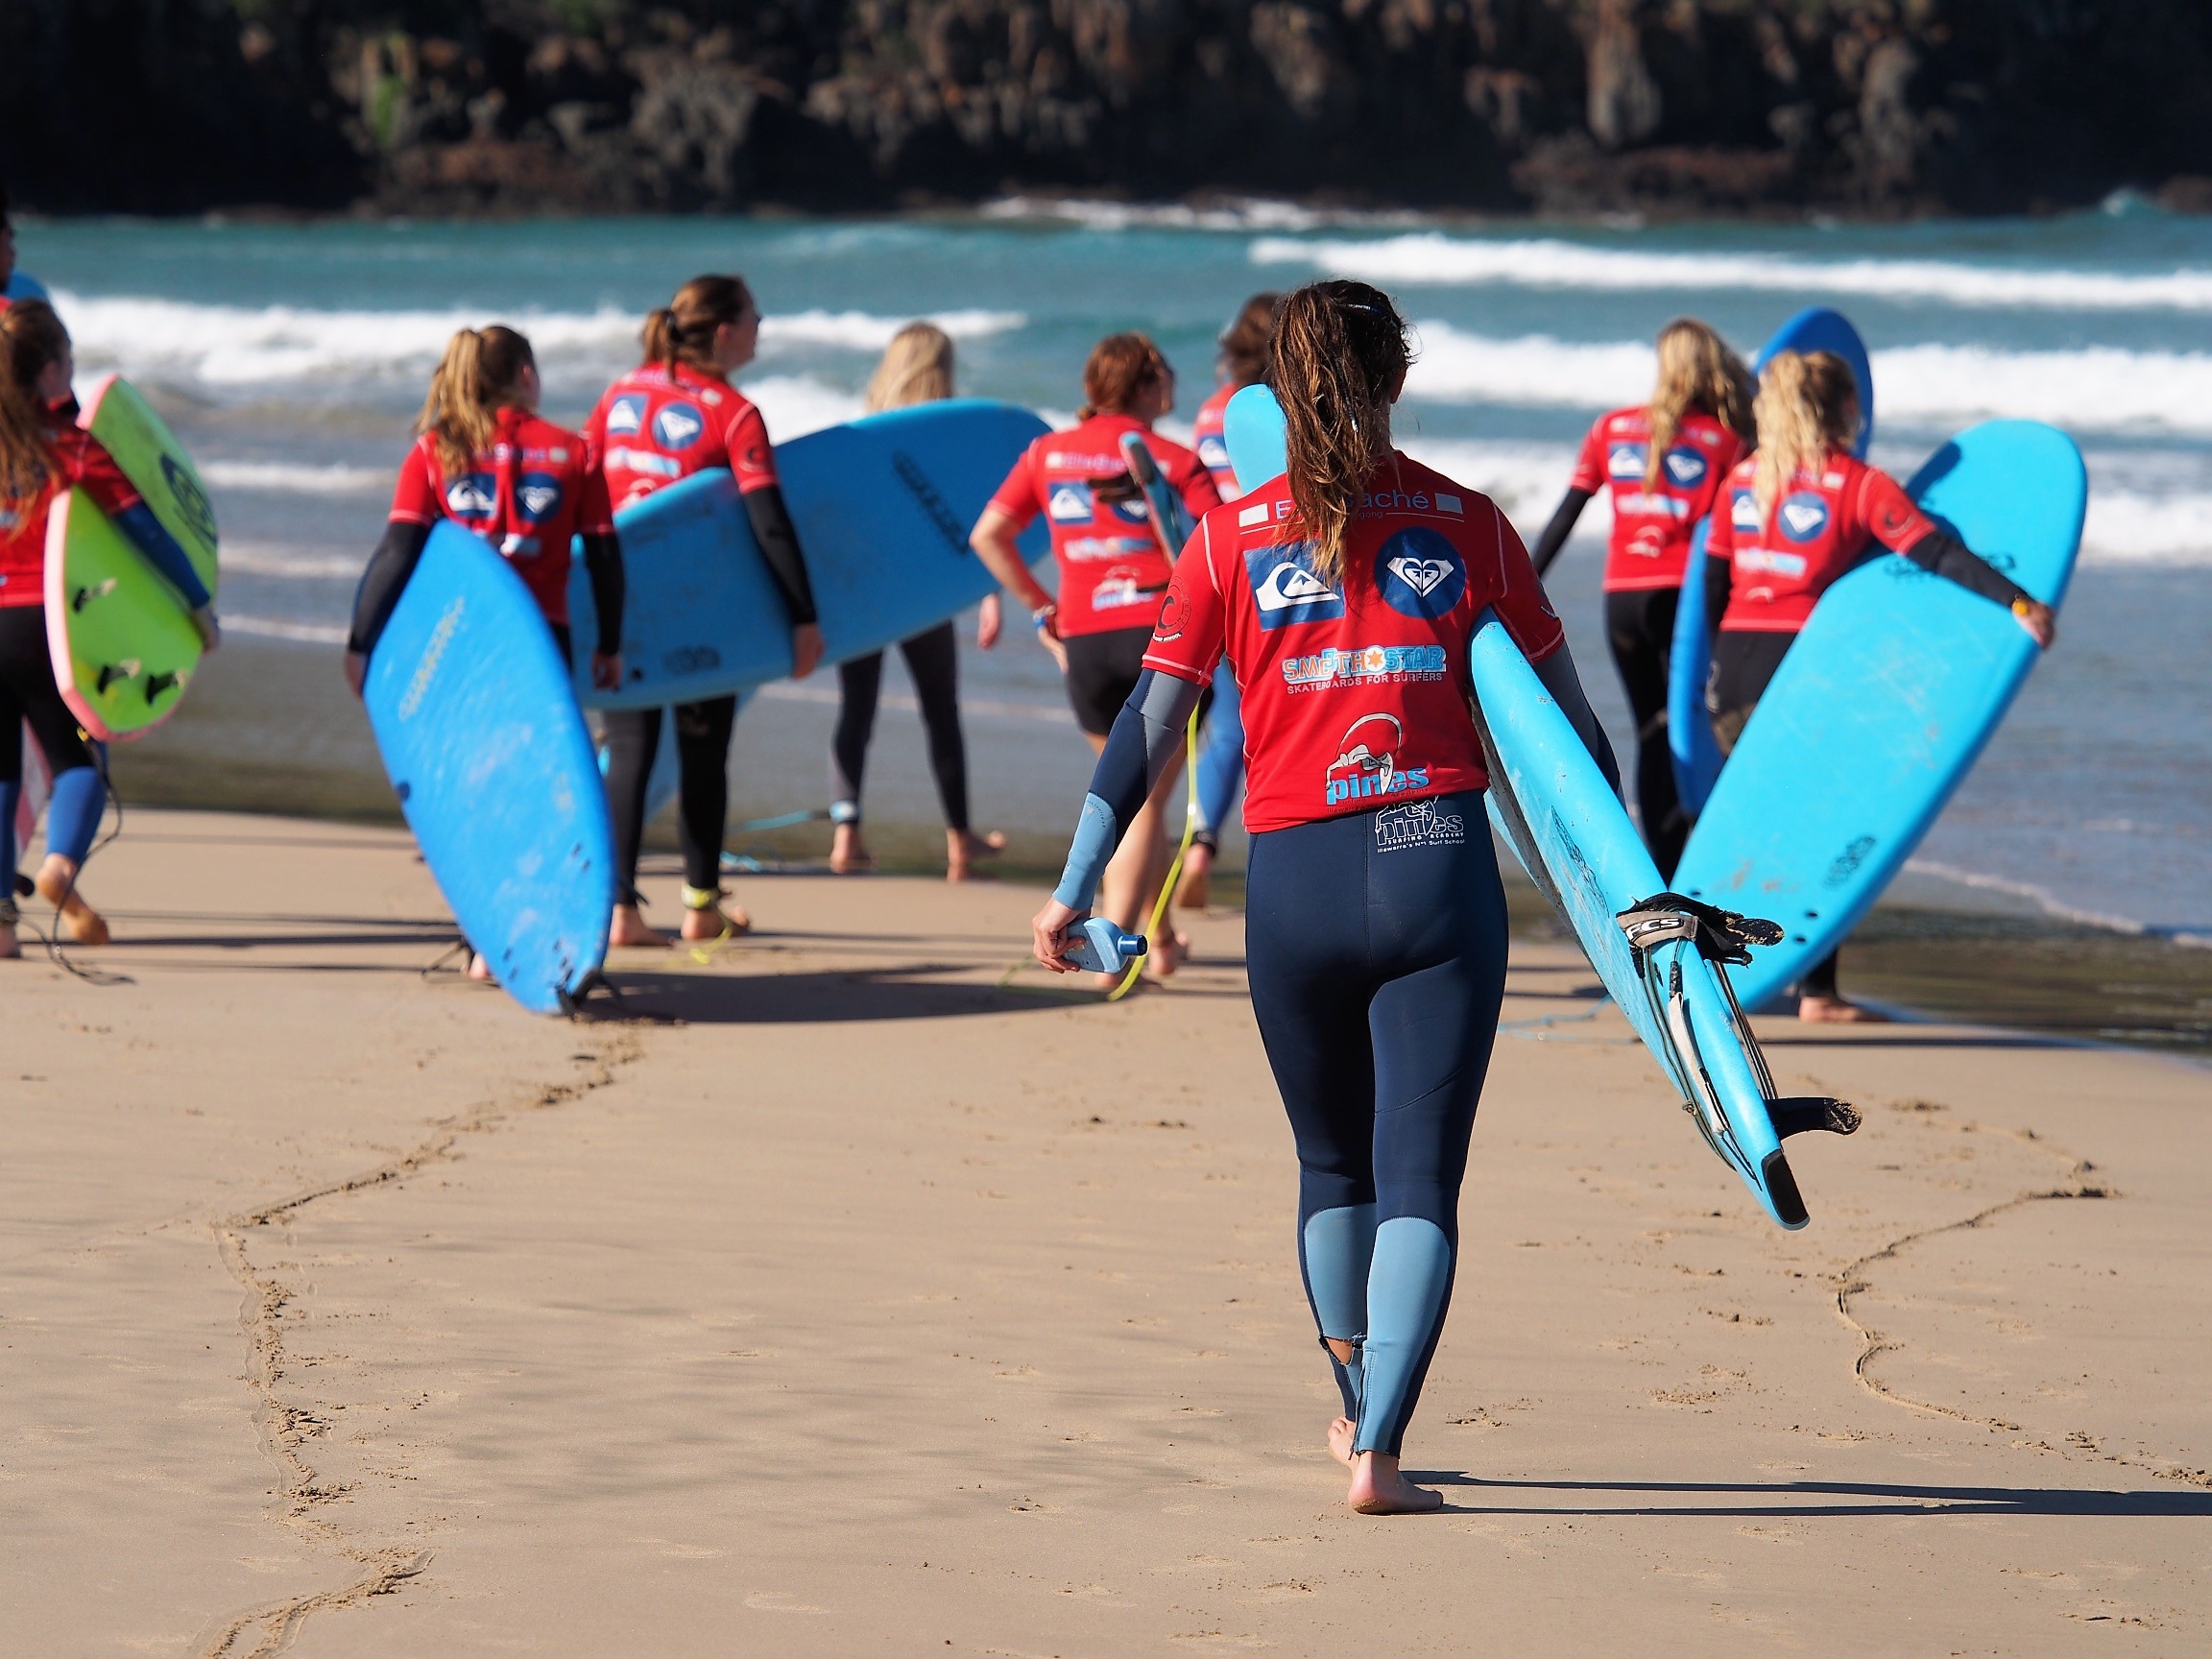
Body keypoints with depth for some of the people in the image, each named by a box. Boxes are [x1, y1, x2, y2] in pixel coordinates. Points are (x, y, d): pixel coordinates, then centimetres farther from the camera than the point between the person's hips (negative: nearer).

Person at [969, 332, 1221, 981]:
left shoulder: (1048, 454, 10)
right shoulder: (1175, 461, 0)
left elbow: (987, 536, 8)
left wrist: (1040, 608, 14)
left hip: (1084, 642, 3)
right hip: (1164, 633, -3)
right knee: (1146, 800, 2)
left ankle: (1160, 943, 23)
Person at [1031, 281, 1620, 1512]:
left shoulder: (1231, 541, 4)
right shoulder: (1469, 525, 4)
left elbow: (1149, 726, 4)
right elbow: (1564, 715, 10)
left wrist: (1074, 890, 11)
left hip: (1295, 885, 2)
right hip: (1440, 868, -1)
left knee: (1334, 1165, 21)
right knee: (1420, 1176, -2)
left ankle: (1359, 1408, 36)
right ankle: (1380, 1448, -14)